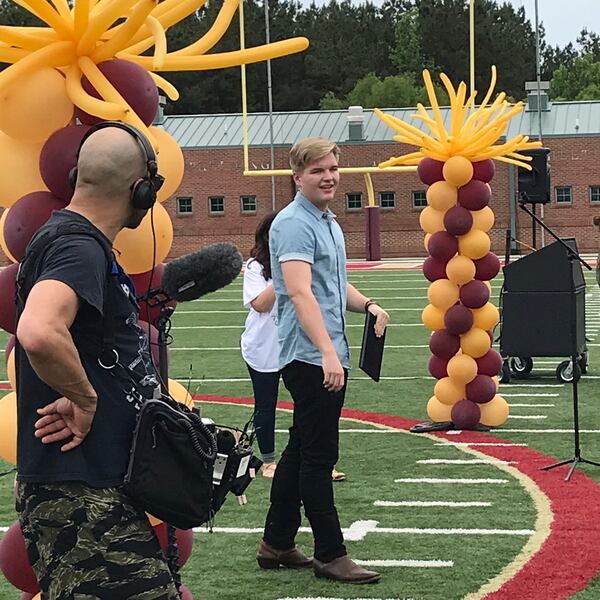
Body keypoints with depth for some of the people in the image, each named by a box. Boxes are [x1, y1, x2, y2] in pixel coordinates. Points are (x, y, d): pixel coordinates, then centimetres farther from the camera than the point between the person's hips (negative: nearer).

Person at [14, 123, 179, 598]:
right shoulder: (81, 248, -17)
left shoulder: (71, 236, 16)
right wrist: (84, 398, -23)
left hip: (103, 484, 10)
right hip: (77, 493, -10)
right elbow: (38, 334, -37)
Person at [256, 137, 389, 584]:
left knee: (300, 452, 14)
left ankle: (277, 544, 22)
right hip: (312, 357, -10)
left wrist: (367, 304, 8)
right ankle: (330, 555, 2)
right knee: (319, 457, -4)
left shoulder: (329, 223, 17)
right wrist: (327, 353, -33)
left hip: (327, 357, 10)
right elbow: (300, 293, -25)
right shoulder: (295, 225, -14)